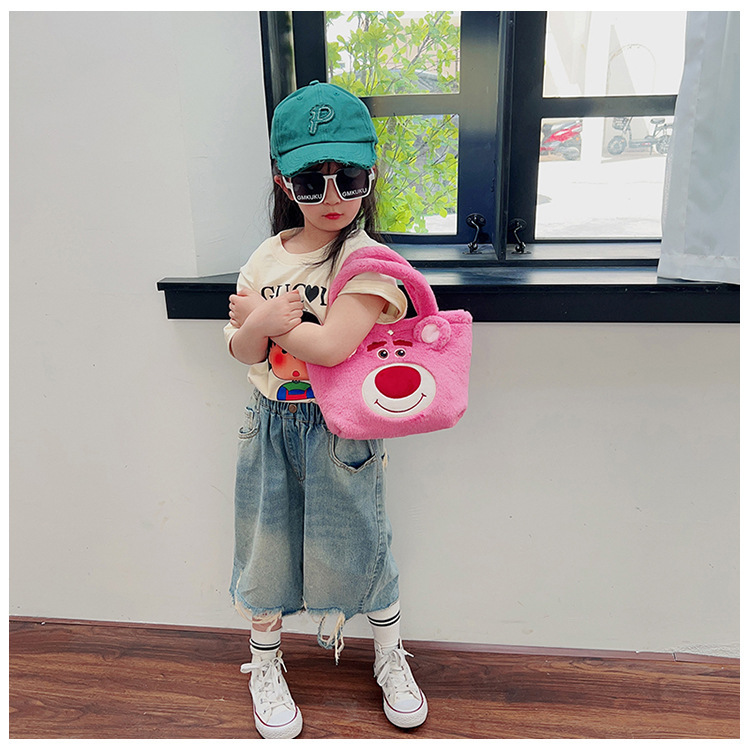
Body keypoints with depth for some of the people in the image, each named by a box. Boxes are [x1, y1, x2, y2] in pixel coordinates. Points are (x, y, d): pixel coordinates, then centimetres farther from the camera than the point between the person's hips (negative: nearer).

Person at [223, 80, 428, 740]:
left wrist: (257, 316, -14)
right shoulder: (266, 257, 4)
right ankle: (265, 665, 43)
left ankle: (391, 659, 40)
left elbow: (331, 346, -26)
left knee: (361, 545, 11)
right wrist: (260, 326, -20)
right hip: (271, 421, 5)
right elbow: (240, 349, 3)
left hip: (340, 428, -4)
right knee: (267, 544, 16)